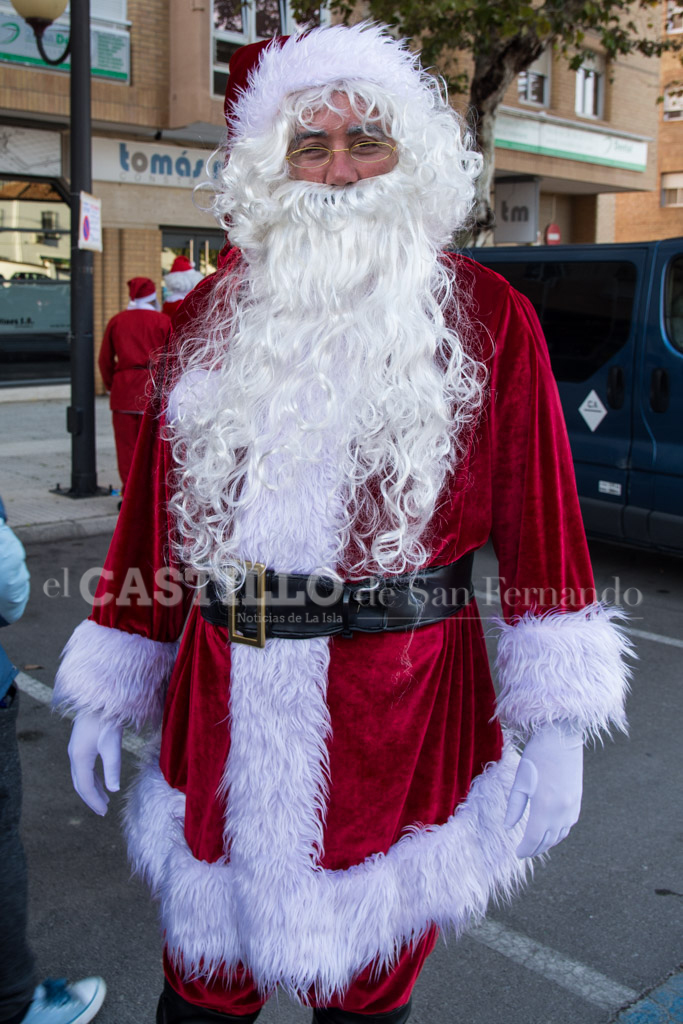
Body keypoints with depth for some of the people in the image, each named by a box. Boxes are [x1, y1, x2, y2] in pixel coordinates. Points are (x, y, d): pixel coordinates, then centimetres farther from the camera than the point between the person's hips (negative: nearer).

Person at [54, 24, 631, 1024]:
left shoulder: (486, 316, -1)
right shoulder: (217, 310, 7)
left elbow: (539, 515, -4)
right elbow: (153, 502, 8)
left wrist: (555, 722, -9)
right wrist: (107, 691, 9)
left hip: (401, 711, -2)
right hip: (220, 711, 3)